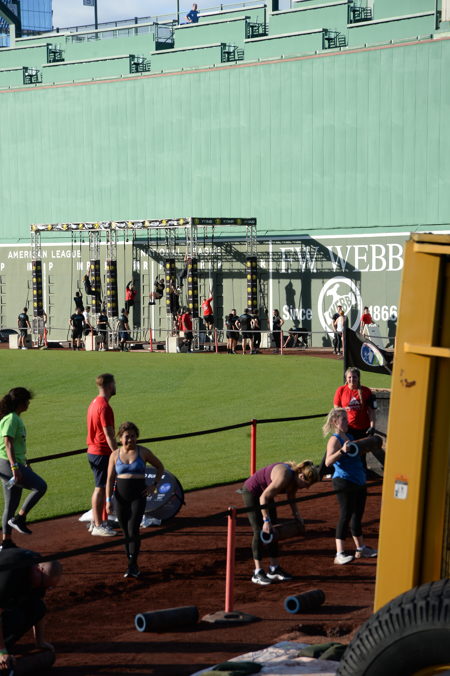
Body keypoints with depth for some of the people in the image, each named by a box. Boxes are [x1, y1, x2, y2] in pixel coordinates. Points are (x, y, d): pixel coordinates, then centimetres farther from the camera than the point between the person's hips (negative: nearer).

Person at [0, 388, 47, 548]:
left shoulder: (16, 418, 17)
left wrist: (23, 465, 30)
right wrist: (14, 466, -29)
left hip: (16, 464, 10)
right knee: (41, 486, -14)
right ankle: (19, 519, -9)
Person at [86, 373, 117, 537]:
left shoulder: (94, 403, 13)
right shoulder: (104, 406, -18)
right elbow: (108, 434, -21)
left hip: (93, 451, 10)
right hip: (102, 453, -10)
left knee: (100, 487, 17)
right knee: (101, 488, -4)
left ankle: (95, 522, 23)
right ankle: (98, 526, 0)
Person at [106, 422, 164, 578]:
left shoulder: (143, 452, 2)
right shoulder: (115, 455, 5)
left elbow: (160, 467, 14)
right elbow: (110, 479, 4)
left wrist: (154, 486, 3)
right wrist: (108, 500, -5)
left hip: (139, 496, -2)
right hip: (121, 496, 2)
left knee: (133, 530, -14)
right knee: (126, 532, 6)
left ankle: (132, 565, -9)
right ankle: (132, 565, 16)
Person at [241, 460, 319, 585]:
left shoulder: (294, 477, -7)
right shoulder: (284, 477, -34)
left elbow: (291, 498, 13)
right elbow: (263, 498, -31)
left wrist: (297, 515, 8)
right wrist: (266, 520, -30)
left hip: (264, 492, 9)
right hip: (251, 492, -9)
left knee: (273, 530, 8)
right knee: (260, 531, -11)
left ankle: (274, 569, 14)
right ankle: (257, 573, -8)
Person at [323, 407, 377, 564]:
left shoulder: (349, 436, 15)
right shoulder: (334, 440, -13)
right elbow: (328, 462, -28)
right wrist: (342, 451, -39)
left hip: (359, 482, 9)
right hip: (344, 482, -9)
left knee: (357, 516, 18)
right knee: (345, 516, -10)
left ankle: (361, 549, 30)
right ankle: (339, 554, -10)